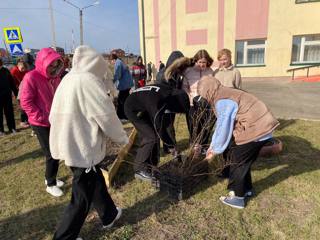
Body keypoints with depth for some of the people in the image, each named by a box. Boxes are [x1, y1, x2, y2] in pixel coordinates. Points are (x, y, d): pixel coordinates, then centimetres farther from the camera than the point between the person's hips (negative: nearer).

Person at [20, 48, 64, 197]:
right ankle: (50, 184, 18)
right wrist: (43, 118, -17)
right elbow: (25, 102, -16)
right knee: (52, 154, -1)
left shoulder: (55, 77, 5)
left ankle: (51, 178, 33)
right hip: (40, 124, -6)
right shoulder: (31, 77, -15)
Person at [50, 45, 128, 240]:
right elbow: (107, 116, -18)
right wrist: (123, 137, -2)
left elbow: (56, 114, 12)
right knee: (82, 197, 9)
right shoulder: (88, 81, -20)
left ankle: (109, 215, 43)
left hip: (70, 144, 10)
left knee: (96, 181, 24)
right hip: (83, 148, -9)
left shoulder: (69, 79, 7)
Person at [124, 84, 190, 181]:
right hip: (133, 109, -9)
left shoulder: (169, 91, -15)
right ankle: (139, 170, -1)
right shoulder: (158, 105, -35)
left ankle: (151, 165, 16)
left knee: (155, 134, 5)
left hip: (142, 107, 9)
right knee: (150, 137, -14)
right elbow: (160, 129, -26)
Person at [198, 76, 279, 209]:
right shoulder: (225, 96, 13)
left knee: (236, 162, 3)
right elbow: (220, 124, 15)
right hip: (261, 128, 9)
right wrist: (213, 146, 16)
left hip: (255, 130, -9)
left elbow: (224, 129, -17)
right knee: (243, 161, 21)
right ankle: (246, 189, 37)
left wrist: (215, 151, -4)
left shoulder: (222, 101, -19)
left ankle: (237, 198, 16)